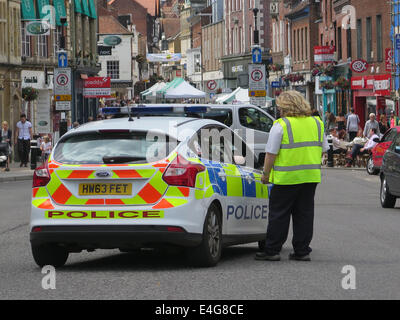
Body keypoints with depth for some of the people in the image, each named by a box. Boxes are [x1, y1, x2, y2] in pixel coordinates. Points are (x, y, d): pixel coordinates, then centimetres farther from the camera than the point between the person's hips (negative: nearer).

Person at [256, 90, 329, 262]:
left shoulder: (281, 125, -9)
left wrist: (266, 174, 2)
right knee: (304, 214, 11)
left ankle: (272, 250, 5)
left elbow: (271, 153, -9)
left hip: (286, 177, -5)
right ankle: (302, 251, 11)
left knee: (279, 215, 3)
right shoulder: (317, 123, 9)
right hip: (311, 177, 5)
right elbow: (323, 149, 16)